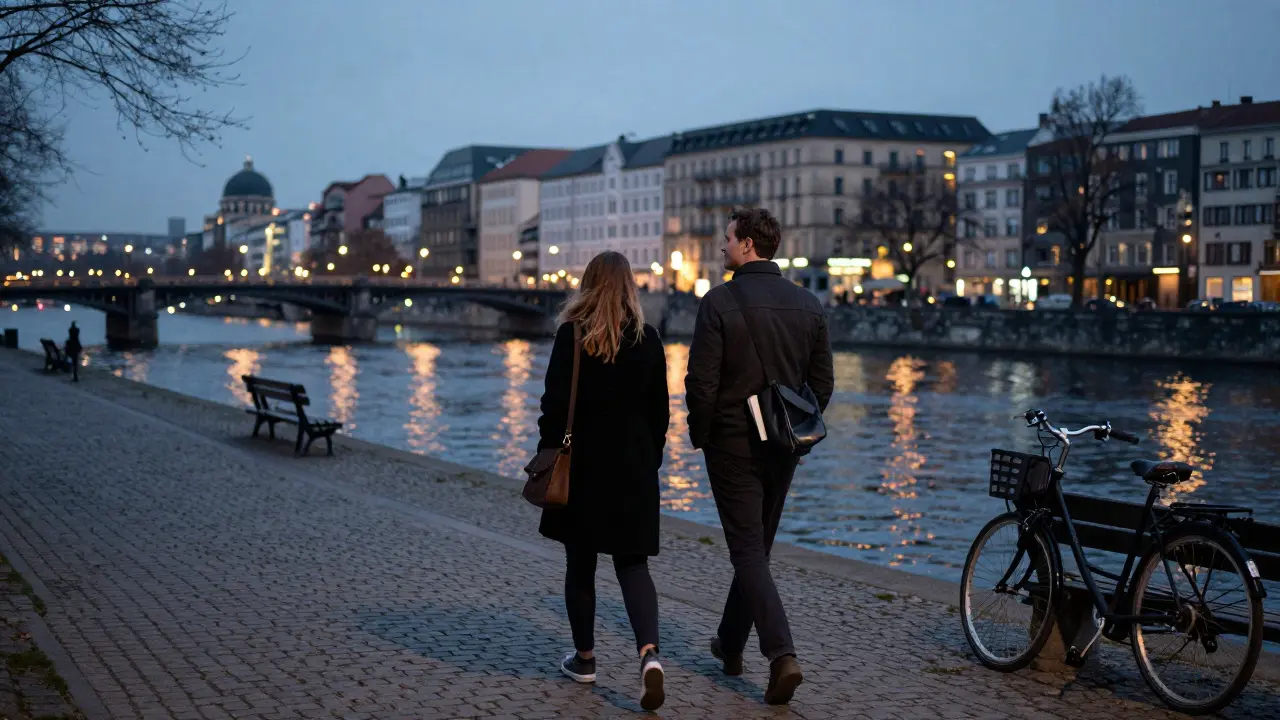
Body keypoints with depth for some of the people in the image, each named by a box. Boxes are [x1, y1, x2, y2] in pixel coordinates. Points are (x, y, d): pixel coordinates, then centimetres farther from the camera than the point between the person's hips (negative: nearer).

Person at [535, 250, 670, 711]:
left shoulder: (572, 335, -9)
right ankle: (649, 651, -16)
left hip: (582, 465, -2)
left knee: (580, 564, 11)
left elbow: (556, 404, -10)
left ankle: (584, 658, 21)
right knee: (632, 563, 5)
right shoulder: (648, 339, 2)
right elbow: (660, 411, 6)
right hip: (634, 466, 3)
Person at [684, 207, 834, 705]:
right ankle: (731, 645, 31)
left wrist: (701, 436, 0)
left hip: (732, 444, -5)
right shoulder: (808, 304, 3)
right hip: (782, 448, 6)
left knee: (748, 549, -3)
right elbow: (823, 382, 6)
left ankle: (781, 653, -17)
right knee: (756, 546, 18)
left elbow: (701, 382, -14)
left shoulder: (720, 302, -13)